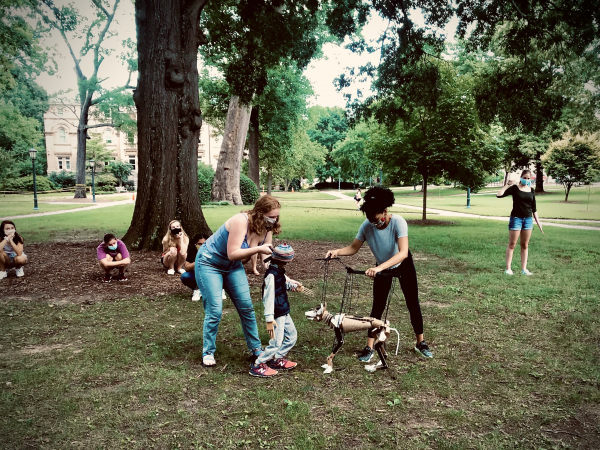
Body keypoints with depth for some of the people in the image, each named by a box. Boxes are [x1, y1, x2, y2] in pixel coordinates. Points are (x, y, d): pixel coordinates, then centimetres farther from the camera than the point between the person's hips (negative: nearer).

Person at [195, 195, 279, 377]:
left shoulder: (266, 229, -9)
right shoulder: (241, 221, -31)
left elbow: (267, 261, -8)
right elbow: (232, 253, -33)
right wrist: (257, 249, -40)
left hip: (233, 267, 7)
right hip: (209, 263, -7)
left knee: (247, 307, 3)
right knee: (214, 311, -9)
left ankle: (256, 348, 16)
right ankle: (208, 352, 9)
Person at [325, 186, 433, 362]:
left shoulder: (398, 222, -35)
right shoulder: (367, 226, -26)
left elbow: (403, 253, -45)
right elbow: (353, 248, -15)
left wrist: (379, 268, -57)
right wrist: (337, 252, -36)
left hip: (404, 265, -2)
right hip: (382, 267, 2)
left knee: (413, 304, 6)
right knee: (377, 307, -1)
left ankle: (421, 343, 24)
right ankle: (369, 348, 6)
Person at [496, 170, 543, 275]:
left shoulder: (531, 191, 9)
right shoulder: (514, 188, -4)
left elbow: (534, 208, 14)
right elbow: (499, 195, -15)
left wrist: (538, 222, 12)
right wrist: (507, 185, -19)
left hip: (528, 219, 4)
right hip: (516, 218, -4)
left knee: (525, 245, 9)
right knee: (512, 244, -1)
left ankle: (524, 269, 15)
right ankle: (508, 268, 4)